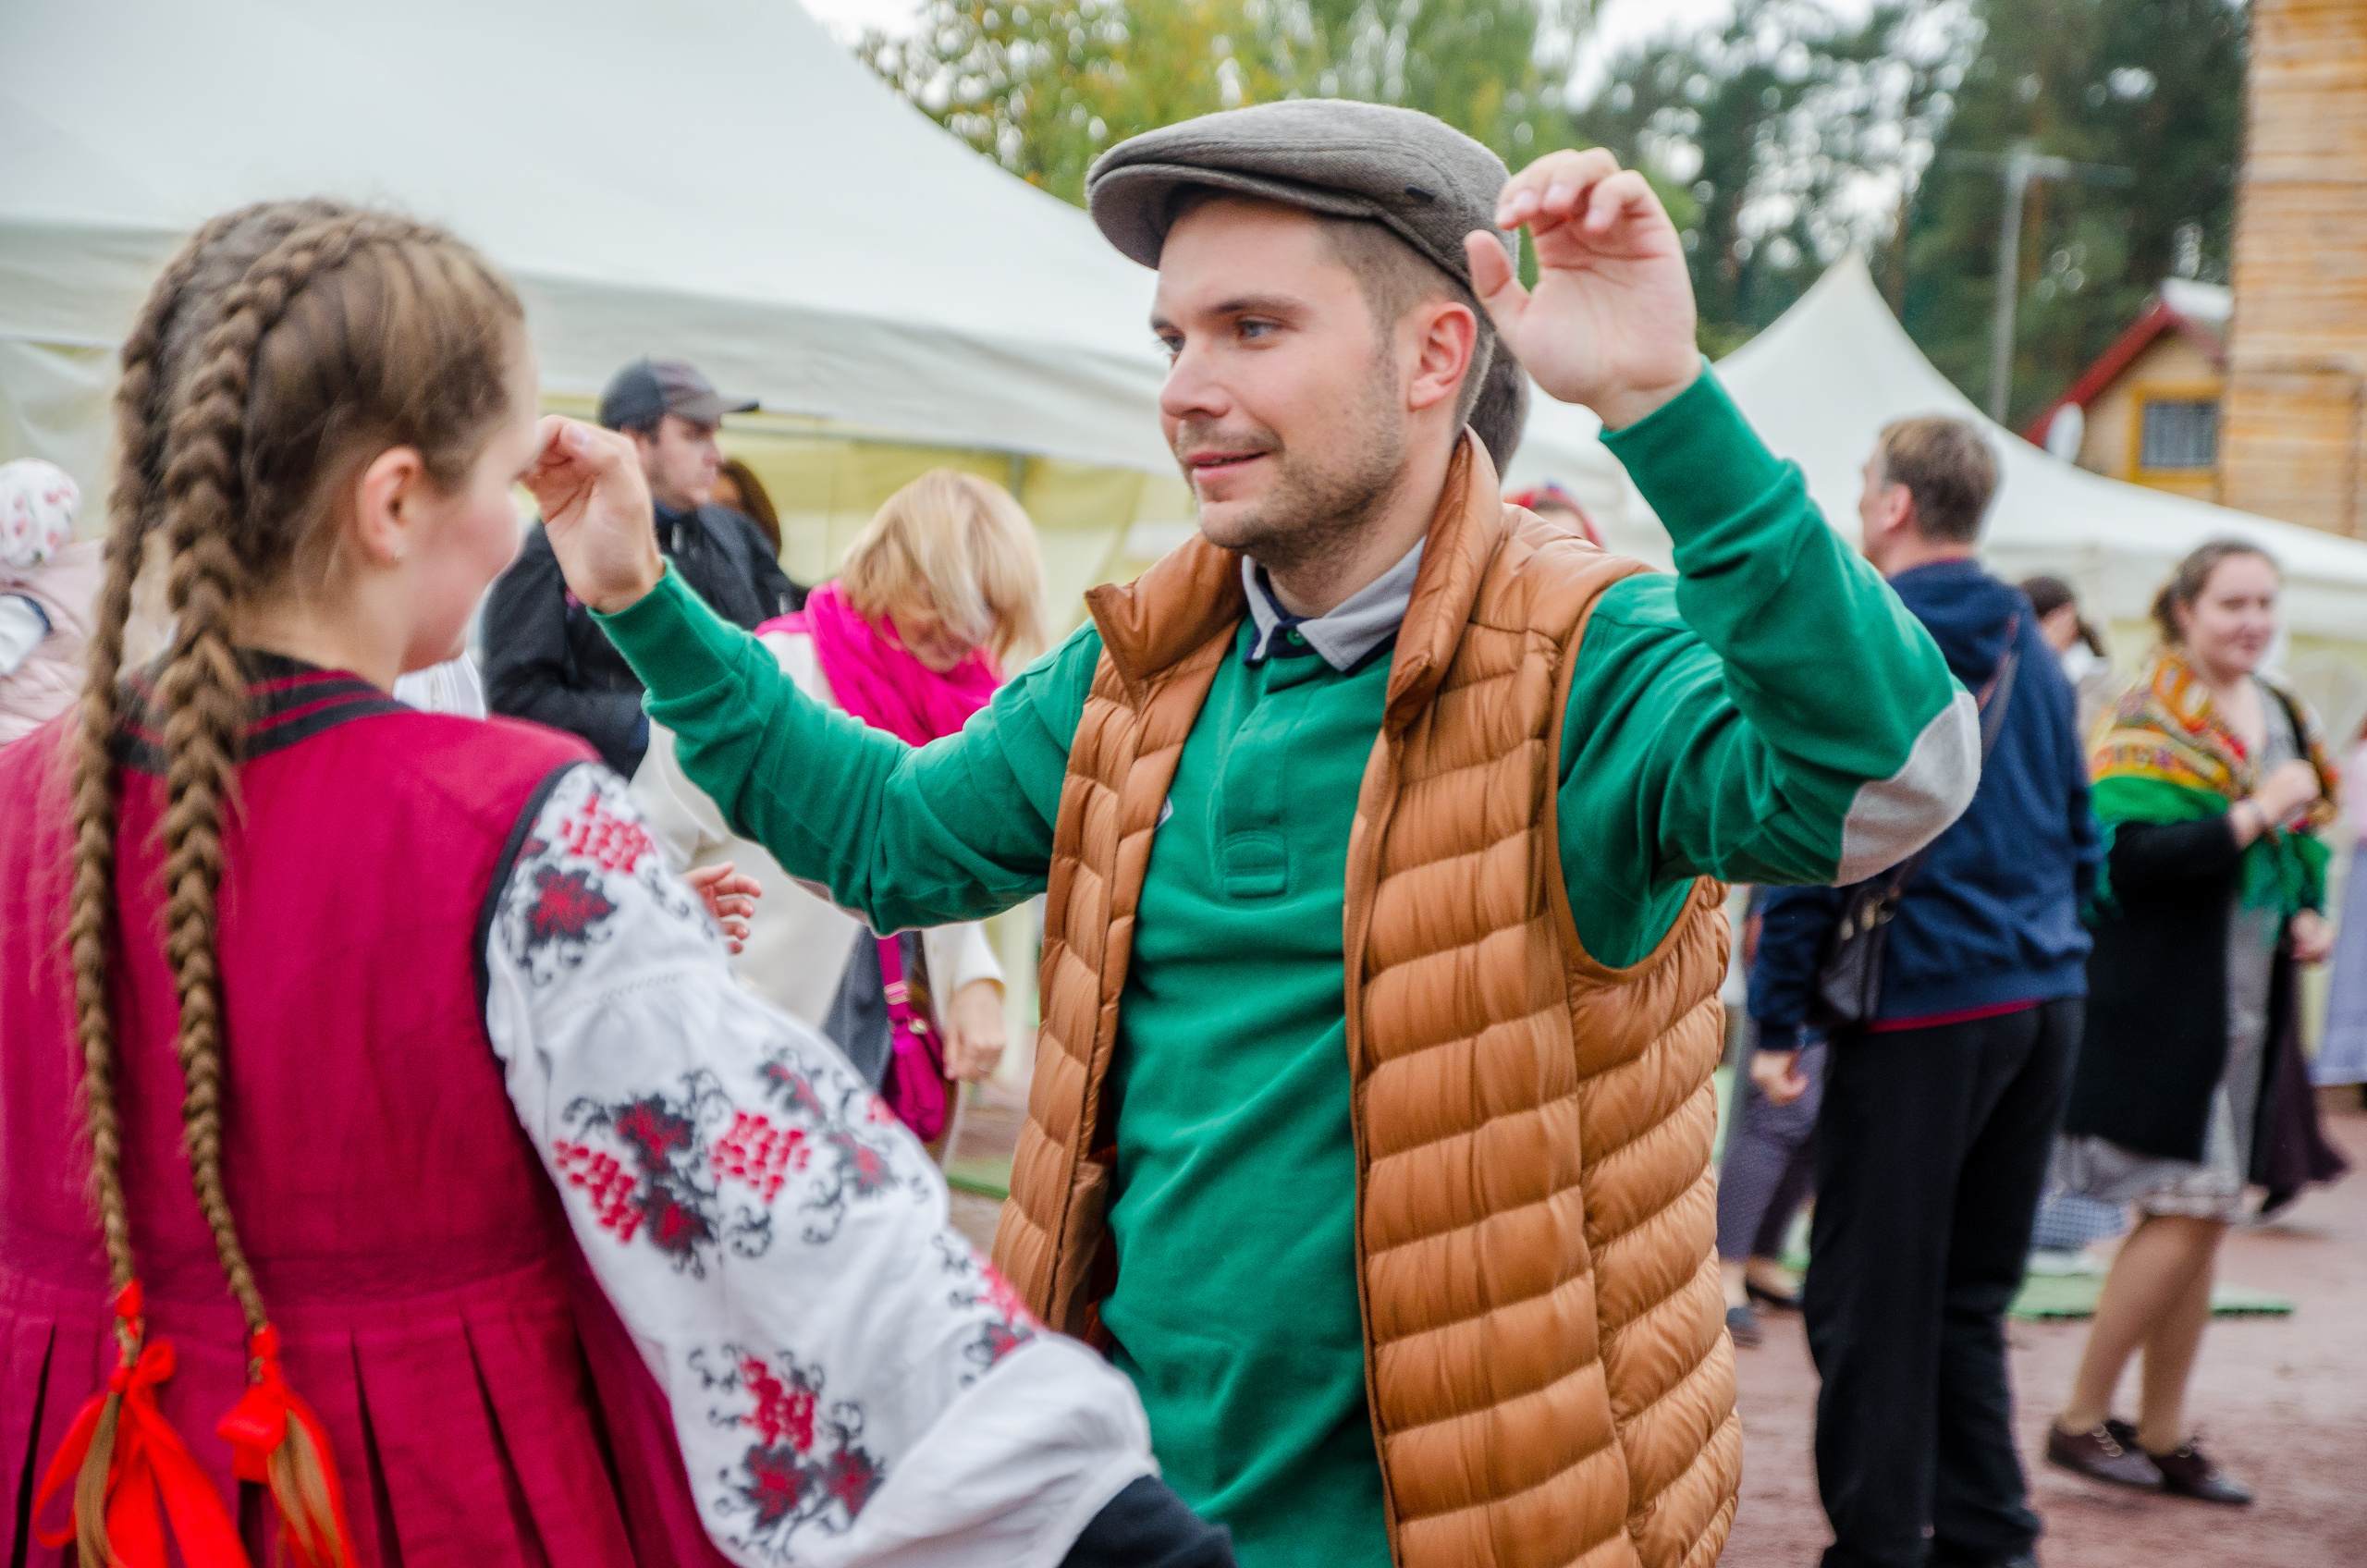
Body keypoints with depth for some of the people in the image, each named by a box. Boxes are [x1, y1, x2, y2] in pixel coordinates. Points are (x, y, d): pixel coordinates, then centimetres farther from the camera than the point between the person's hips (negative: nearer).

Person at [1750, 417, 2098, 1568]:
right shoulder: (2029, 648, 13)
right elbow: (2079, 835, 18)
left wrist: (1777, 1014, -8)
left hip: (1921, 1007, -7)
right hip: (2045, 1003, 7)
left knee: (1869, 1300, 1)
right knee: (1969, 1292, 15)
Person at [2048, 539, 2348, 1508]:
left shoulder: (2284, 719, 15)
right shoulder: (2150, 724, -11)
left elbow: (2299, 845, 26)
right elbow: (2128, 854, -23)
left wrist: (2309, 917, 7)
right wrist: (2254, 814, -24)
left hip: (2247, 1006, 8)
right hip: (2162, 1001, -8)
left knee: (2201, 1220, 10)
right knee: (2184, 1215, -9)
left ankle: (2163, 1435, 19)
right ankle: (2080, 1420, 4)